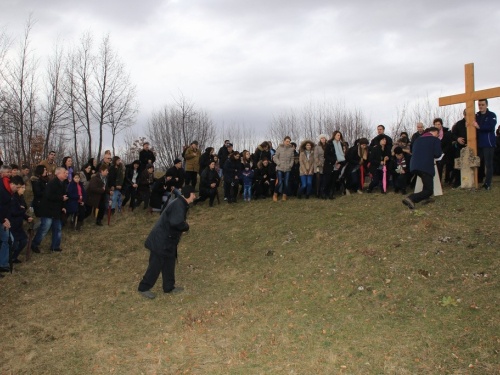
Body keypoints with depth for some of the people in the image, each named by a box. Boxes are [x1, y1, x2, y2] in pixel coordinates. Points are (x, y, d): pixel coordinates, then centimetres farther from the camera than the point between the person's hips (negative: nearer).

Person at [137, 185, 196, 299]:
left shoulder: (180, 203, 11)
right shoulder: (178, 205, -21)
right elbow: (176, 222, -36)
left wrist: (183, 227, 3)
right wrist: (186, 226, -16)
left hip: (167, 239, 10)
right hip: (161, 240, -10)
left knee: (169, 263, 17)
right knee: (156, 265, -1)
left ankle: (169, 287, 28)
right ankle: (144, 288, 12)